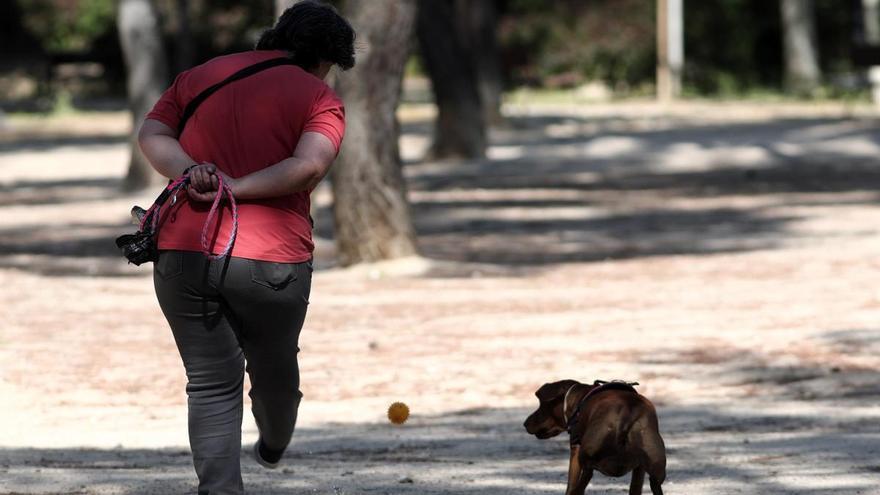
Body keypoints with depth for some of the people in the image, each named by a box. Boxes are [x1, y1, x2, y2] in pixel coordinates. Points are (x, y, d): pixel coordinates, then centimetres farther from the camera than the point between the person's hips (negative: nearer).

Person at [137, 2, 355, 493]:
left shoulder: (199, 76, 17)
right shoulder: (319, 98, 2)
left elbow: (151, 134, 8)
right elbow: (309, 167, -15)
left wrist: (188, 171, -7)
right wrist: (237, 188, -12)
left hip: (183, 254, 3)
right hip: (270, 262, -3)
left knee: (211, 384, 6)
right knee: (274, 369, 23)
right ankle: (274, 447, 48)